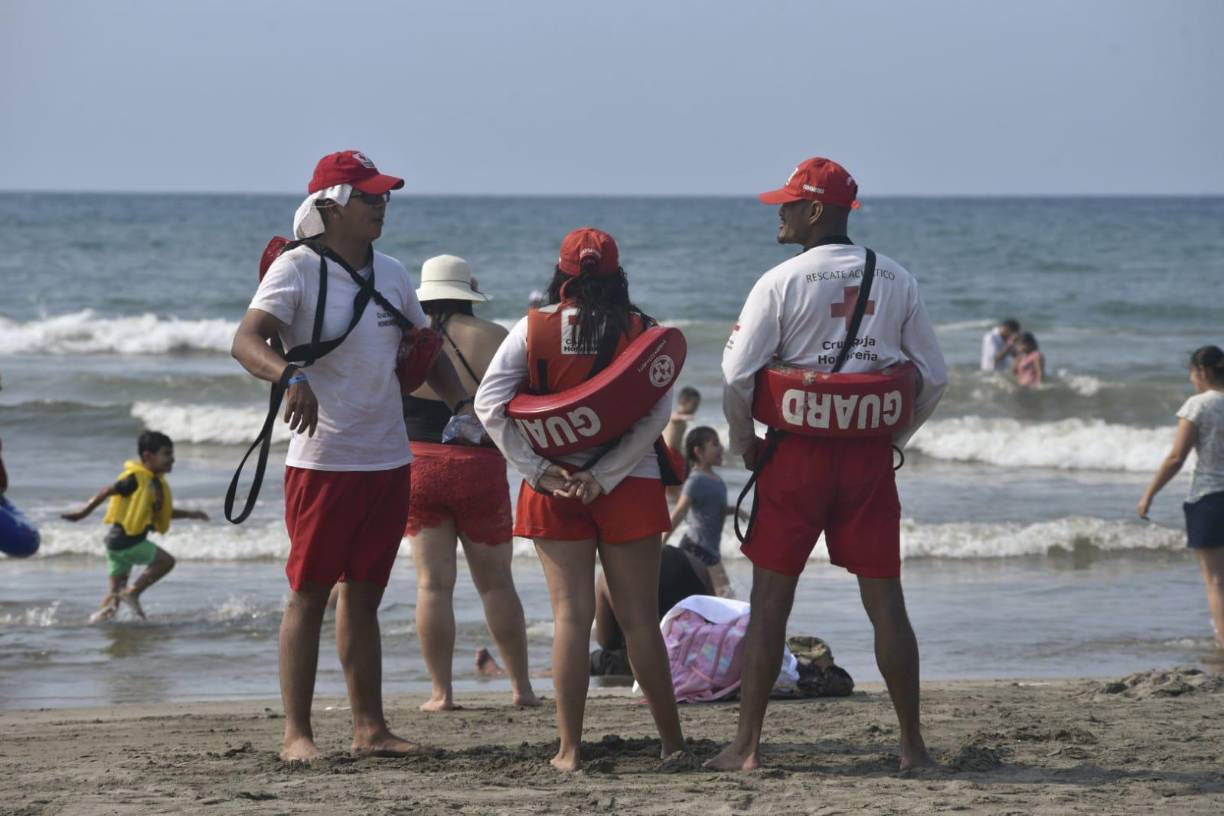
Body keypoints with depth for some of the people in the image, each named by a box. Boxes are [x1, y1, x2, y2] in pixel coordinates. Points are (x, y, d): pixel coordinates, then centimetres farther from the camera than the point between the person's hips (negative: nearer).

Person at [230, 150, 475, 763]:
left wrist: (461, 402, 8)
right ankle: (296, 732, 0)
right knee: (309, 595, -3)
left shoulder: (390, 274, 12)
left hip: (389, 460, 6)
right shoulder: (297, 270, -9)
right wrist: (289, 375, -42)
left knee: (363, 596, 11)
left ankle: (369, 728, 15)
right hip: (322, 459, -6)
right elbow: (246, 341, -23)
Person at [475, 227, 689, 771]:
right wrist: (605, 475, -11)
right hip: (630, 488, 0)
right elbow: (658, 412, -11)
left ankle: (570, 749, 0)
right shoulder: (641, 332, -2)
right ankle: (672, 741, 11)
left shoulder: (533, 329, -1)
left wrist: (539, 470, -9)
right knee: (639, 618, 7)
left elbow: (489, 404, -8)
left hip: (553, 489, 0)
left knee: (571, 615, 2)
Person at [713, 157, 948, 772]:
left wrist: (744, 443, 4)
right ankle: (913, 745, 7)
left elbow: (736, 376, -11)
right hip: (871, 456, 3)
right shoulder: (896, 281, 5)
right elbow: (933, 377, 7)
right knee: (884, 599, 6)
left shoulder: (781, 283, -8)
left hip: (797, 451, -3)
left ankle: (747, 745, 4)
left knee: (771, 597, 3)